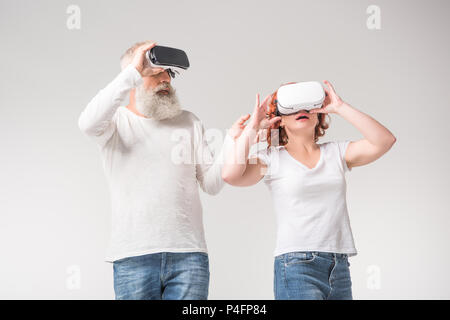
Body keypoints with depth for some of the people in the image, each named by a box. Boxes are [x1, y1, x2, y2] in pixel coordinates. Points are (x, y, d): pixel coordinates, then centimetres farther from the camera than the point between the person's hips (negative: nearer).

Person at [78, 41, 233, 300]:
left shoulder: (189, 122, 16)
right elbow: (88, 123, -18)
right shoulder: (117, 121, 7)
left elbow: (211, 183, 10)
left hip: (189, 253, 2)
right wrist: (133, 72, -16)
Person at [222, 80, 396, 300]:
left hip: (340, 268, 5)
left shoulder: (337, 153, 13)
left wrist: (340, 107, 0)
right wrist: (252, 126, -4)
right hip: (296, 266, -4)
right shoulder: (272, 159, 4)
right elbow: (230, 174, -13)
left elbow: (384, 141, 0)